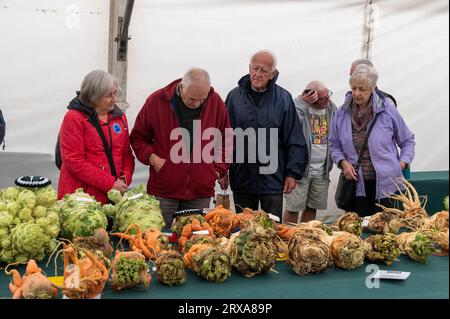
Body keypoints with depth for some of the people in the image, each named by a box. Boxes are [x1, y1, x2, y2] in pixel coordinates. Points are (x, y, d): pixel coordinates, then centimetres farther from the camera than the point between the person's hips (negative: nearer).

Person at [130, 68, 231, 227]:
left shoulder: (216, 102, 2)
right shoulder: (156, 101, -2)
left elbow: (225, 140, 13)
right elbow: (138, 137, 7)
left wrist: (219, 169, 3)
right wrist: (152, 157, -8)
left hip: (201, 191, 1)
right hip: (163, 191, -1)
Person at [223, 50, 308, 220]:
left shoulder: (283, 98, -1)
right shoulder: (234, 96, 3)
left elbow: (295, 141, 1)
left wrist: (293, 173, -3)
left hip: (273, 181, -2)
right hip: (241, 179, 2)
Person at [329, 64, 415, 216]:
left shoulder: (388, 110, -2)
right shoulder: (342, 114, 4)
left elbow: (407, 141, 9)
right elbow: (334, 145, 14)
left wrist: (402, 163, -4)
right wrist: (343, 162, -3)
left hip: (385, 184, -2)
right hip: (356, 185, 2)